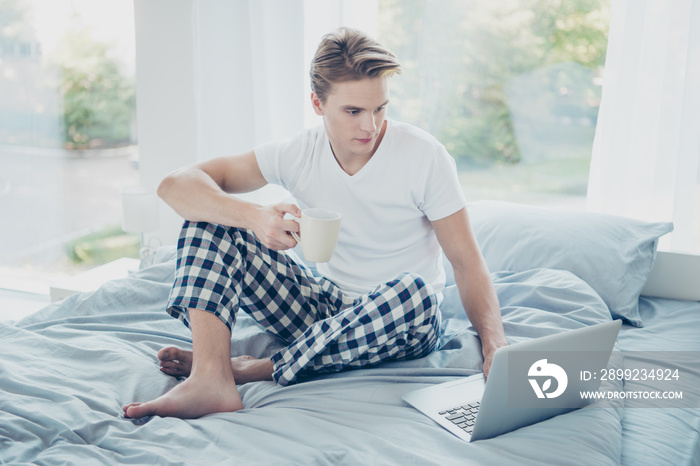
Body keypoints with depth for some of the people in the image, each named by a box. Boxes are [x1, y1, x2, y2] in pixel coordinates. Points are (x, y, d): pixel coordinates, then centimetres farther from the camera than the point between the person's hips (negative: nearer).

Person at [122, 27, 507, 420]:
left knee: (413, 293, -40)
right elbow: (176, 185, -15)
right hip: (326, 307, 3)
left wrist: (494, 342, -33)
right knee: (209, 216, -12)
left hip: (398, 318, -2)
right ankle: (210, 381, -31)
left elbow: (468, 262, -14)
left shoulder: (424, 156, -15)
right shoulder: (299, 154, -9)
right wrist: (255, 217, -34)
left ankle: (255, 369, -24)